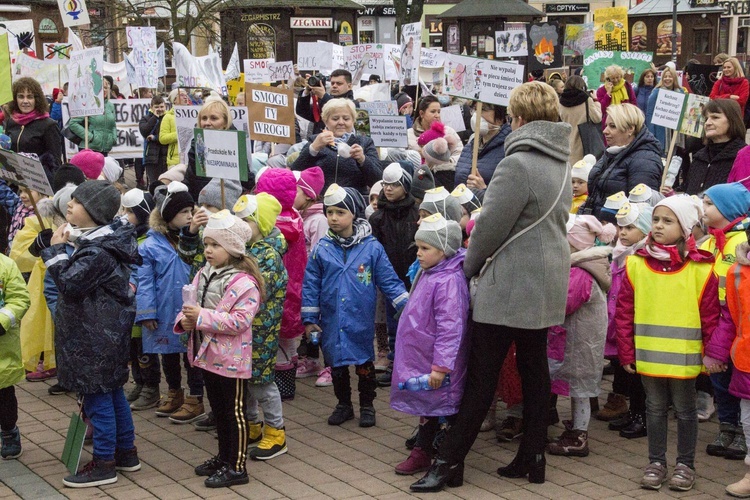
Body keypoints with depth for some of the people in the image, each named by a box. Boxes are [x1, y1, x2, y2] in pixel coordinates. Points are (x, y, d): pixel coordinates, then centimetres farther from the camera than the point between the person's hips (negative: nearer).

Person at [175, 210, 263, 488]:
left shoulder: (244, 282, -19)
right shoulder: (204, 275, 7)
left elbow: (240, 321, -26)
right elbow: (195, 308, 15)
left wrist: (202, 316, -28)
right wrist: (184, 320, -8)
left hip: (231, 360, -8)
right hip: (208, 355, 8)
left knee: (235, 412, 3)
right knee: (218, 410, 20)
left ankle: (236, 468, 12)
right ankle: (224, 457, 34)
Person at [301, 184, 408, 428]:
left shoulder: (372, 247, -6)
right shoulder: (322, 249, -2)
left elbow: (389, 280, -2)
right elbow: (310, 286, 2)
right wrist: (309, 320, 1)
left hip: (361, 321, -2)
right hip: (332, 323, 2)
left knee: (364, 364, 11)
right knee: (336, 364, 14)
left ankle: (367, 406, 27)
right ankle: (343, 405, 31)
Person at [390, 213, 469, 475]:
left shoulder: (449, 281, -23)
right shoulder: (428, 274, 9)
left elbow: (450, 327, -27)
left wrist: (440, 365, -27)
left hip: (439, 366, -10)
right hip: (422, 360, 10)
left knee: (444, 407, 3)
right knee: (426, 405, 20)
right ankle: (422, 451, 33)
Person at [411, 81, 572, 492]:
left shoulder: (517, 164, -18)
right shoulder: (561, 164, 10)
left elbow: (490, 226, -17)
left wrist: (471, 264, 1)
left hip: (508, 286, -8)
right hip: (547, 285, 8)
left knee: (481, 377, -3)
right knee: (534, 369, 12)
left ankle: (449, 462, 3)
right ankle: (532, 458, 18)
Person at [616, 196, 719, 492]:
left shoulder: (700, 268, -7)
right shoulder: (636, 264, -1)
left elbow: (711, 316, -4)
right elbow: (624, 312, 1)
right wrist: (626, 352, 0)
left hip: (684, 357, -2)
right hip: (647, 355, 2)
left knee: (685, 410, 12)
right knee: (655, 408, 15)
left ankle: (685, 464, 26)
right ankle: (656, 462, 27)